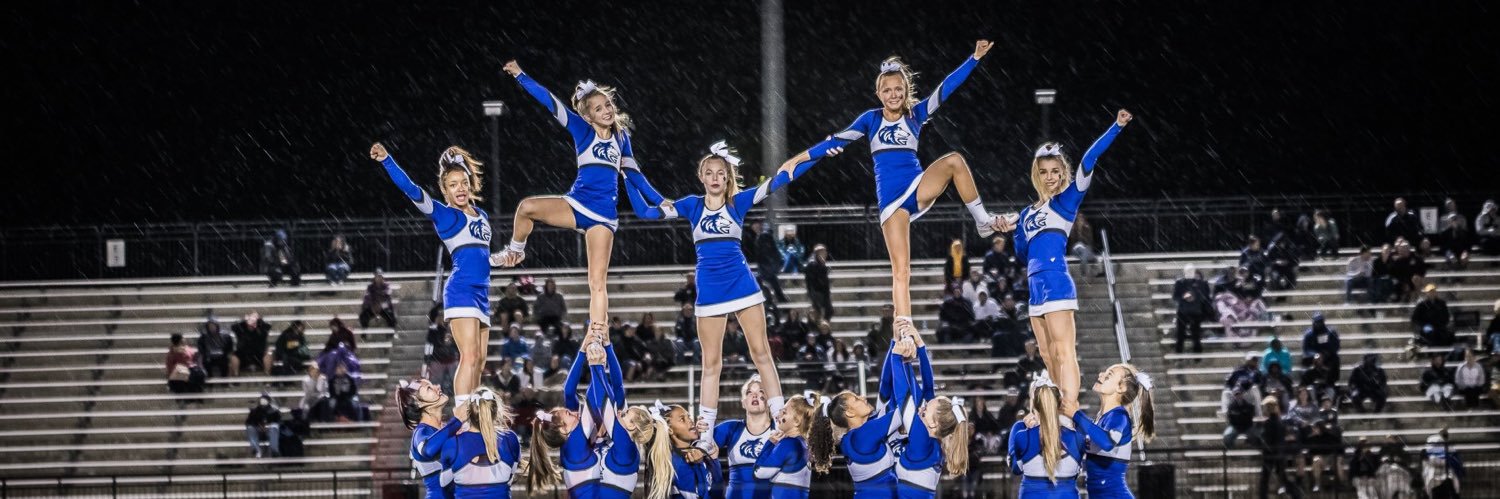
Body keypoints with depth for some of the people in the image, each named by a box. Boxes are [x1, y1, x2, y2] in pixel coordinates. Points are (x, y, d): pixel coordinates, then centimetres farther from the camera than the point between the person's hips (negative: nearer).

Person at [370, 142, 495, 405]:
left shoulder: (481, 215, 20)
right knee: (470, 357, -18)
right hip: (461, 291, -7)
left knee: (479, 363, 5)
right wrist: (387, 160, -21)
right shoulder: (442, 213, 1)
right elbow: (411, 190, -13)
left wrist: (498, 259, 22)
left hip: (482, 292, 7)